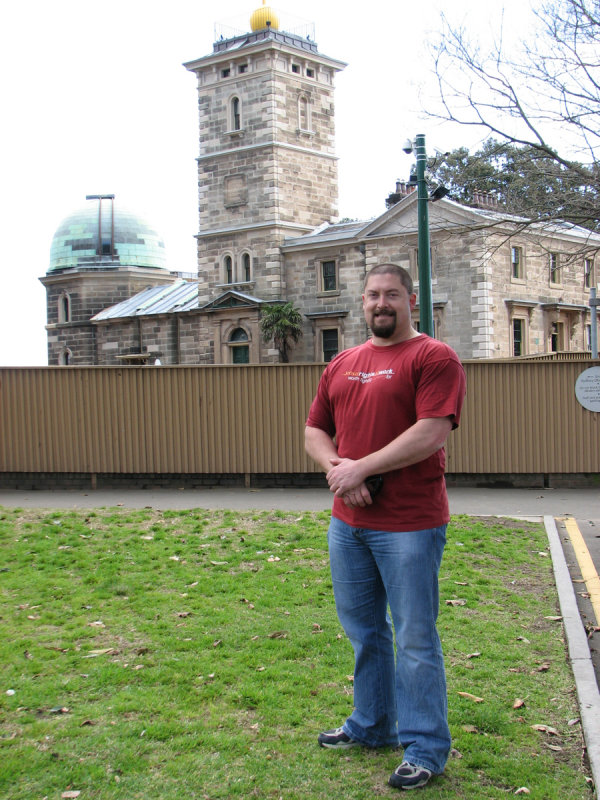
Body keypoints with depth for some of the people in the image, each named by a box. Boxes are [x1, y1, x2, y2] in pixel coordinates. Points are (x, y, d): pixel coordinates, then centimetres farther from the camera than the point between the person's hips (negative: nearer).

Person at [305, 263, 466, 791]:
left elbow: (431, 434, -19)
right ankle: (372, 727, 37)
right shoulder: (342, 365, 14)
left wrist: (361, 468, -18)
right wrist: (336, 467, -7)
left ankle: (426, 749, 18)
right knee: (363, 631, 19)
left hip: (409, 527, -7)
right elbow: (315, 431, 15)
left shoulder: (434, 357, -8)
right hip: (348, 523, 7)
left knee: (415, 640, 2)